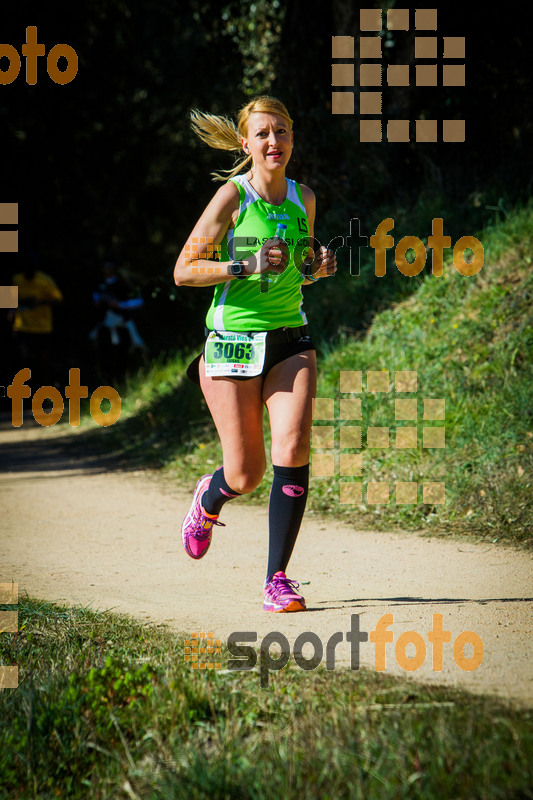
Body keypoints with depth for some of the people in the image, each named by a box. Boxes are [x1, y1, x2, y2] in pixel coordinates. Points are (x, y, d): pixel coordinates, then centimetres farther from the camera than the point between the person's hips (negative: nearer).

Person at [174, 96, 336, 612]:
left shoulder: (302, 199, 8)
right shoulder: (232, 196, -8)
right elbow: (184, 271, -9)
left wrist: (317, 268, 0)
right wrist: (247, 266, -20)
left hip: (290, 341, 4)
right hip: (234, 340, -3)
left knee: (293, 452, -15)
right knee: (246, 475, 2)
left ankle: (277, 578, -7)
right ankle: (210, 496, 40)